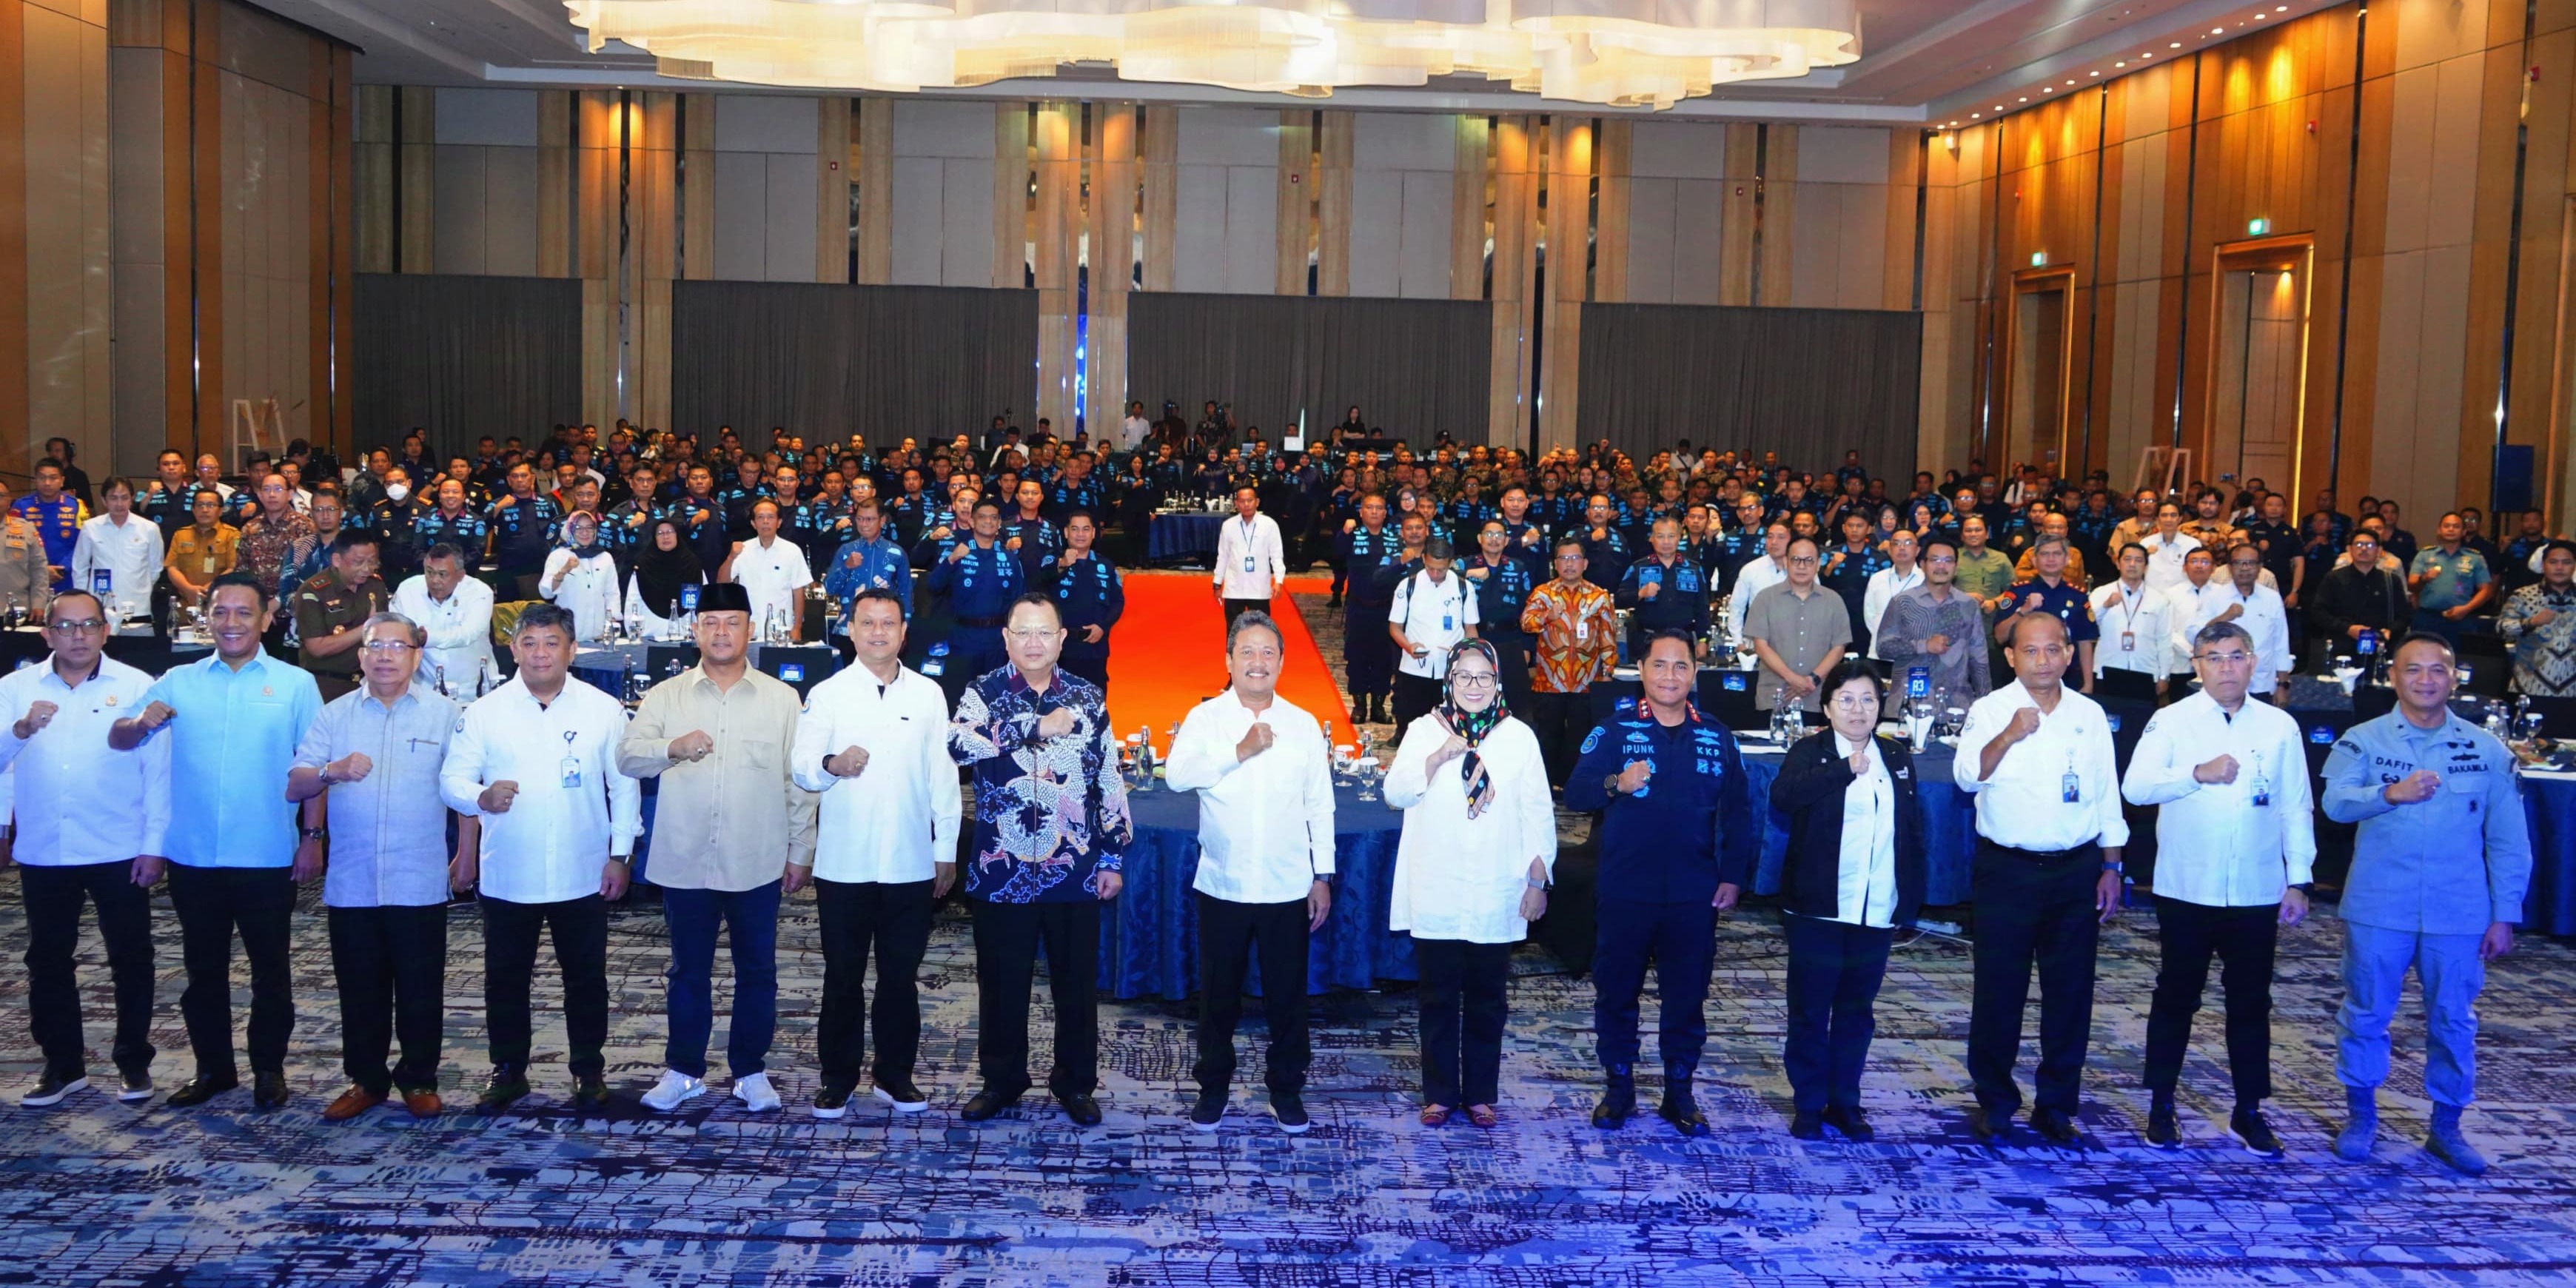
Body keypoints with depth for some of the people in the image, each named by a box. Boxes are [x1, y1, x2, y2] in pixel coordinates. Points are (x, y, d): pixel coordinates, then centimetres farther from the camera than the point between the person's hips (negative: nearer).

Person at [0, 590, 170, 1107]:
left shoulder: (137, 687, -2)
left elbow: (158, 770, -4)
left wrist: (155, 844, -8)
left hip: (119, 851, -2)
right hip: (43, 852, 2)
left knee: (131, 959, 5)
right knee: (47, 960, 11)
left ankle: (133, 1062, 18)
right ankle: (62, 1064, 23)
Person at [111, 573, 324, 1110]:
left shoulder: (295, 684, -2)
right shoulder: (179, 682, 5)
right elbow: (119, 739, 1)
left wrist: (314, 838, -7)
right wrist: (142, 722, -22)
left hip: (268, 858, -2)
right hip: (194, 857, 3)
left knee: (269, 968, 8)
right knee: (204, 967, 13)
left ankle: (269, 1068, 20)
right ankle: (212, 1067, 25)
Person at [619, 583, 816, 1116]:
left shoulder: (783, 699, 3)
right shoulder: (666, 696, 4)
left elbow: (799, 781, 4)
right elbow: (627, 756, -6)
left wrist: (800, 850, 3)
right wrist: (672, 747, -26)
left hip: (757, 865, 0)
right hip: (685, 862, 1)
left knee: (757, 970, 8)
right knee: (688, 970, 12)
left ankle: (751, 1071, 21)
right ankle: (684, 1070, 24)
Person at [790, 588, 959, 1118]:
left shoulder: (929, 694, 7)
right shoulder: (827, 694, 3)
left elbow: (942, 776, 9)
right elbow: (801, 768, -3)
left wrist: (947, 850, 7)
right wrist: (832, 766, -26)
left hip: (911, 865, 1)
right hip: (843, 865, -1)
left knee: (902, 975, 8)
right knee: (843, 976, 6)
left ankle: (895, 1074, 20)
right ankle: (838, 1078, 17)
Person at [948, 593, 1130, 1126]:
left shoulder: (1087, 698, 3)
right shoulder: (984, 693, -2)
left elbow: (1110, 782, 6)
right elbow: (958, 744, -24)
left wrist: (1113, 858, 2)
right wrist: (1038, 728, -24)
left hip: (1075, 871, 1)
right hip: (1002, 870, -1)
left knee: (1076, 981, 9)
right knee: (1001, 982, 10)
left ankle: (1076, 1082, 25)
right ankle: (1001, 1080, 26)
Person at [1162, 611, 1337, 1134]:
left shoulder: (1304, 725, 5)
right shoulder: (1205, 717, -1)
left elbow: (1320, 807, 7)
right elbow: (1176, 774, -18)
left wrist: (1323, 876, 4)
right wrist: (1239, 752, -23)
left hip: (1288, 888, 1)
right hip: (1223, 886, -1)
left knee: (1287, 994, 9)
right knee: (1219, 994, 10)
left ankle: (1287, 1091, 24)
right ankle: (1213, 1088, 25)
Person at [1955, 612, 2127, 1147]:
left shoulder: (2090, 715, 7)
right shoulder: (1991, 710, -2)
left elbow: (2108, 796, 12)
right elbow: (1969, 778, -16)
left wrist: (2111, 868, 9)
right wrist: (2010, 736, -29)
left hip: (2076, 870, 3)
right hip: (2007, 870, -2)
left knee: (2071, 991, 7)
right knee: (1999, 988, 3)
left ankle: (2056, 1106, 19)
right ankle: (1994, 1103, 16)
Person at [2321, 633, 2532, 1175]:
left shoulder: (2487, 750, 4)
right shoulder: (2363, 740, 0)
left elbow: (2508, 840, 6)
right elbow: (2335, 801, -16)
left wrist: (2504, 915, 3)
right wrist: (2389, 793, -34)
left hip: (2459, 914, 1)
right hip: (2378, 909, -1)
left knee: (2454, 1020, 8)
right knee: (2366, 1012, 7)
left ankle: (2446, 1126, 23)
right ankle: (2361, 1116, 23)